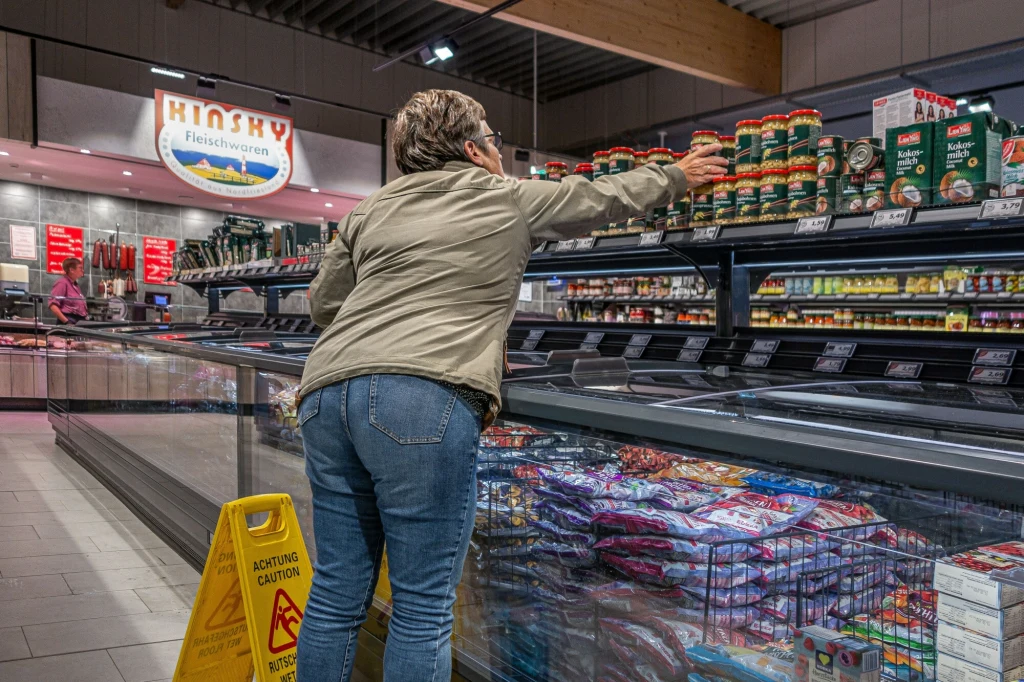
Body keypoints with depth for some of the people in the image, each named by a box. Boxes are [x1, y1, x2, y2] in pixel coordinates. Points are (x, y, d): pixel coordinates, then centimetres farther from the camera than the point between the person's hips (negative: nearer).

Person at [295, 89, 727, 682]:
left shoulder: (372, 210, 22)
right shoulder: (514, 200, 12)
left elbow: (323, 304, 28)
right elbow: (609, 197, 26)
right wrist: (678, 177, 42)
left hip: (329, 391, 6)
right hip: (422, 400, -6)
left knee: (337, 593, 14)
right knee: (423, 607, 3)